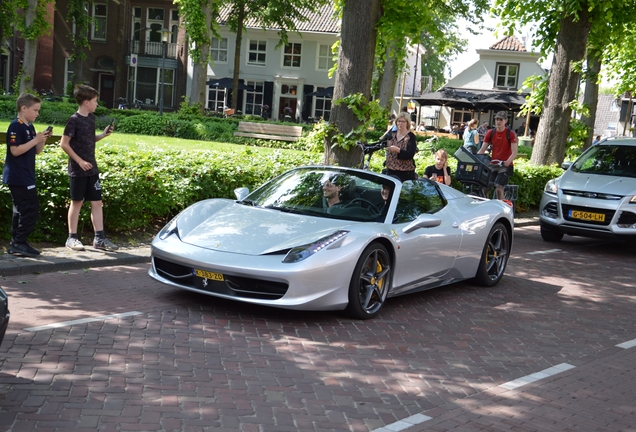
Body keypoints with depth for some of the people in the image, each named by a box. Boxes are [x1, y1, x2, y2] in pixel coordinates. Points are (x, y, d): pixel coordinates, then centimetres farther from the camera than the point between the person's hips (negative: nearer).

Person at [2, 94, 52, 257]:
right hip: (18, 177, -10)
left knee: (22, 210, 12)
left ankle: (16, 243, 18)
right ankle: (19, 243, -7)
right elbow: (15, 151, -21)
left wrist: (43, 139, 0)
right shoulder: (16, 126, -14)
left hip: (25, 176, 10)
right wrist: (35, 140, -20)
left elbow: (37, 151, 17)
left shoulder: (30, 127, 13)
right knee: (31, 210, -12)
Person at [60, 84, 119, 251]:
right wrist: (80, 161, -17)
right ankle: (72, 238, 11)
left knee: (97, 202, 5)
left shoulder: (91, 118, 9)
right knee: (77, 202, 1)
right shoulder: (74, 120, -13)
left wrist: (103, 135, 3)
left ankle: (99, 238, 9)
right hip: (78, 169, -7)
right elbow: (64, 144, -14)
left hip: (92, 168, 7)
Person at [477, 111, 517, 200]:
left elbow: (514, 153, -13)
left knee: (499, 188, -16)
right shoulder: (491, 133, 5)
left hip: (505, 166, -4)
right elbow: (482, 150, 5)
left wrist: (508, 162, -32)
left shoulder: (511, 134, -7)